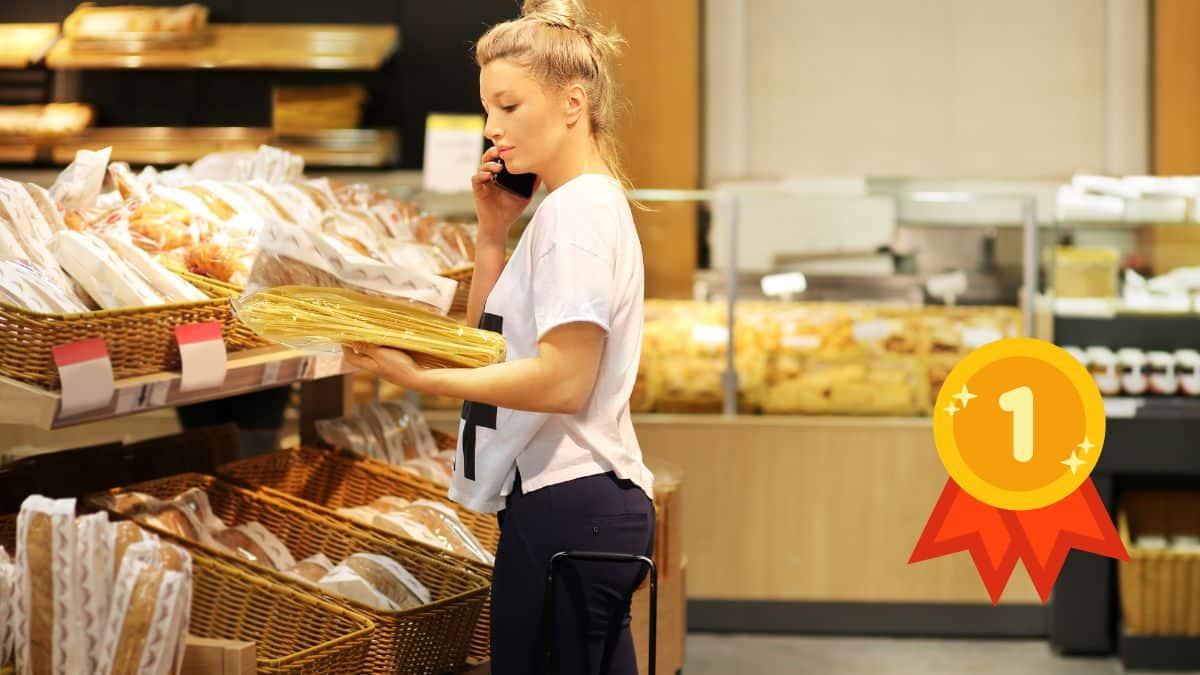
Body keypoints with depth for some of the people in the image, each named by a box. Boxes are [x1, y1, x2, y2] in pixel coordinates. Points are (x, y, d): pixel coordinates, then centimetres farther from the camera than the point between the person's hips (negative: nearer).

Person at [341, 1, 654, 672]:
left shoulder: (578, 212, -14)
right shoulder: (585, 205, 17)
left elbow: (562, 381, -22)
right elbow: (491, 340, 19)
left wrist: (420, 377, -23)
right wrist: (493, 234, 8)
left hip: (564, 508, -10)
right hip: (599, 501, 10)